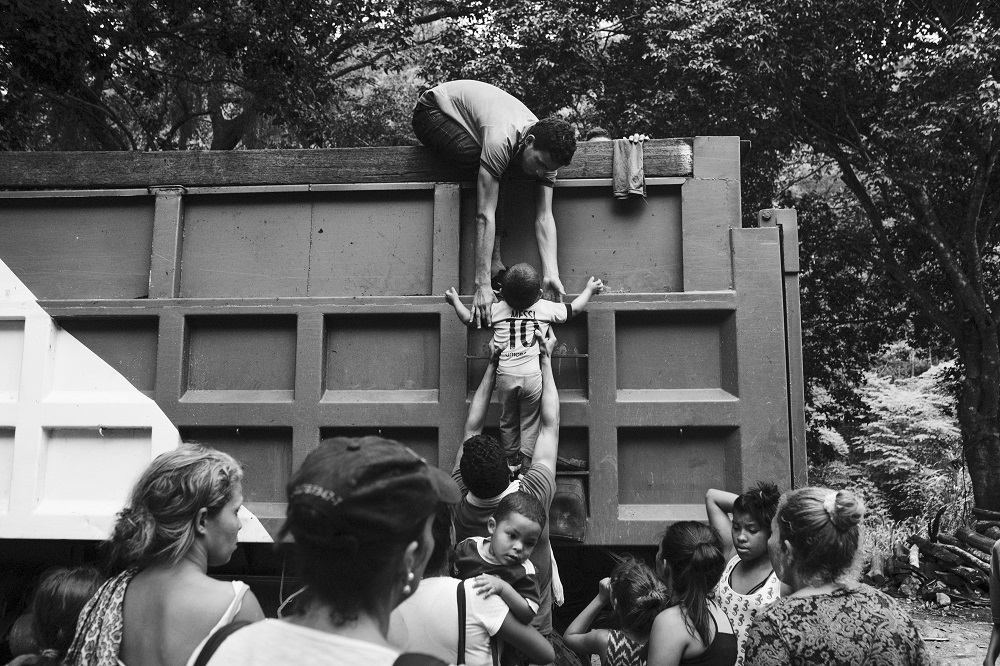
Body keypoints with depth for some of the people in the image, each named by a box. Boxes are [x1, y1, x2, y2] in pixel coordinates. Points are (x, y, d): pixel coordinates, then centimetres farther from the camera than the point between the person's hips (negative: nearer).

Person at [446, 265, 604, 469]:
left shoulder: (496, 309, 0)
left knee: (508, 421, 18)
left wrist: (455, 301, 30)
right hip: (533, 375, -1)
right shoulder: (545, 308, -1)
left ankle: (512, 462, 30)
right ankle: (527, 465, 15)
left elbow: (468, 318, 11)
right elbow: (574, 309, 13)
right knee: (529, 422, 11)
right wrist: (589, 289, 30)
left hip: (505, 375, 1)